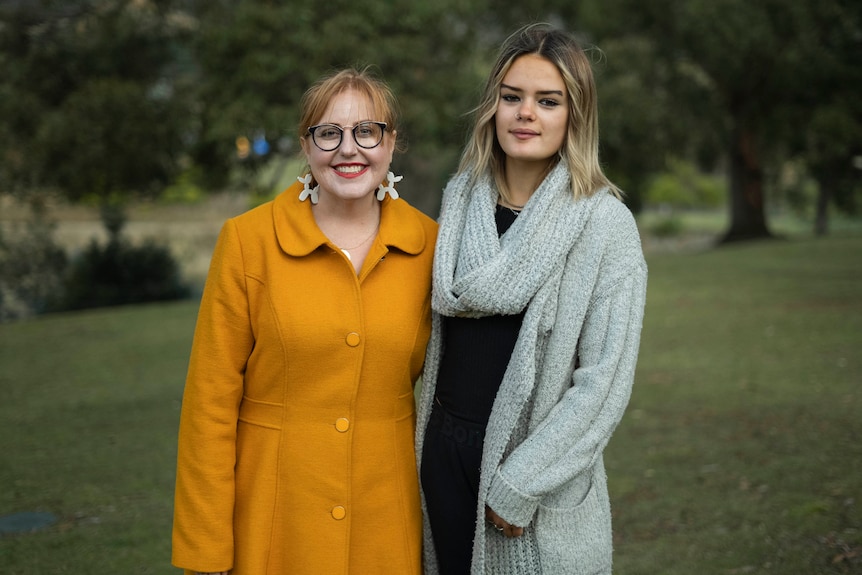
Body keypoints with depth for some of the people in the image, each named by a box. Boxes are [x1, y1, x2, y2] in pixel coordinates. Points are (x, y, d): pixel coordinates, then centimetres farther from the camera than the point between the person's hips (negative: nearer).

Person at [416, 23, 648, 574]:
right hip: (446, 449, 4)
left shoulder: (606, 223, -11)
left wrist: (519, 485, -16)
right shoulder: (462, 198, 4)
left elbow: (605, 378, -15)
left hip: (542, 475, -4)